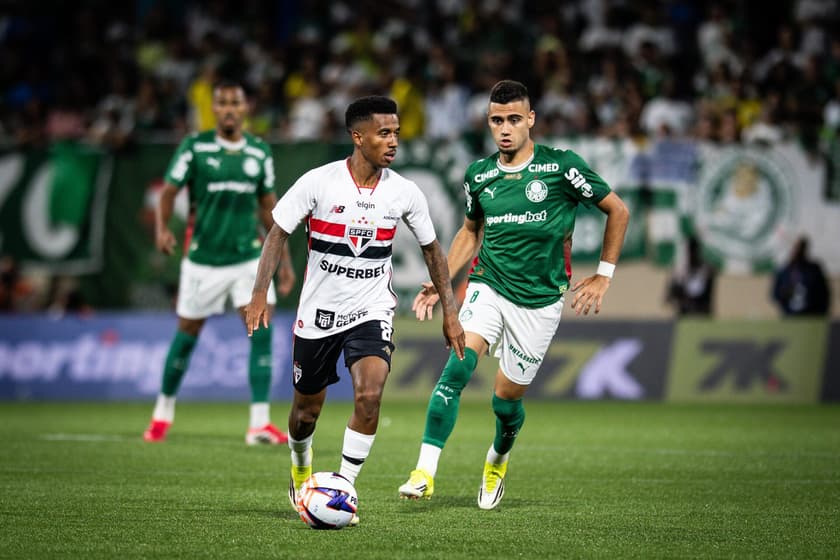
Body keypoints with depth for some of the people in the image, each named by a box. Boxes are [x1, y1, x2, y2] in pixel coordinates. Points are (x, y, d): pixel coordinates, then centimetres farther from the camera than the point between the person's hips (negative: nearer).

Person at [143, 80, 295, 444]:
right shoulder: (194, 147, -5)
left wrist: (284, 259, 12)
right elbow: (169, 192, -6)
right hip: (203, 259, -2)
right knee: (187, 333, 9)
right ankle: (163, 411, 31)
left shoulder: (259, 152, 4)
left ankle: (259, 423, -13)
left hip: (249, 257, 2)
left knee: (262, 330, -13)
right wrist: (162, 228, -27)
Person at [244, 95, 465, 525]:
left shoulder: (405, 193, -5)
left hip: (372, 312, 1)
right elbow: (278, 233, -4)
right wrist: (260, 293, -13)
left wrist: (450, 312, 8)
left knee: (370, 395, -24)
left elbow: (431, 249, 9)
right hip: (318, 312, -1)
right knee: (307, 409, 12)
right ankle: (300, 471, 44)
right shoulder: (318, 182, -12)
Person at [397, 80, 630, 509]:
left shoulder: (562, 166, -8)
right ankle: (425, 471, -24)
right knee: (458, 365, -22)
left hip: (540, 300, -2)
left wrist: (603, 275, 2)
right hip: (488, 285, 2)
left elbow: (617, 211, 2)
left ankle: (497, 460, 38)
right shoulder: (479, 175, 4)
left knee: (507, 396, 4)